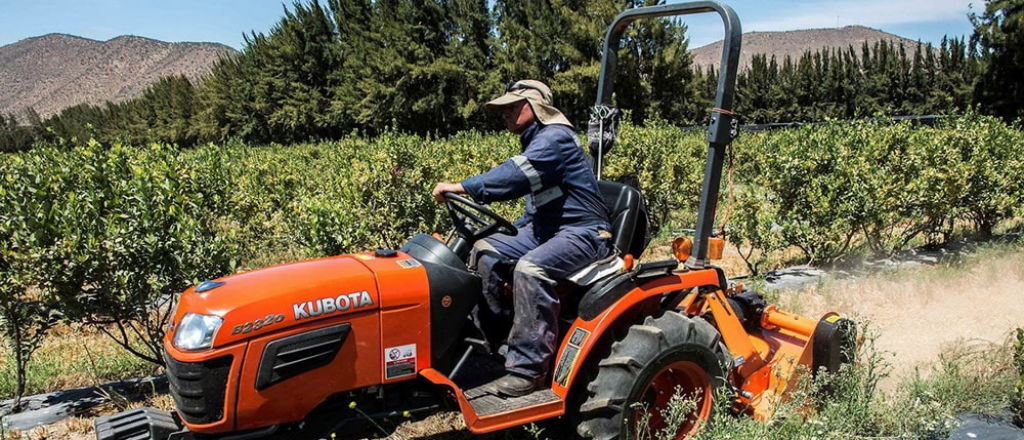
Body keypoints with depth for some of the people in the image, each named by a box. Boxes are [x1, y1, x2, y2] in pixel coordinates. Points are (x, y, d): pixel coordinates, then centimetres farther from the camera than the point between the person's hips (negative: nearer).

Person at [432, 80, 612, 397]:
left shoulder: (556, 137, -14)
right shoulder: (537, 142, 17)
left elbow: (518, 174, -31)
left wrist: (464, 187, -33)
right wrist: (513, 235, 12)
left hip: (583, 232, -10)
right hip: (545, 229, 10)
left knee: (530, 268, -35)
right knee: (485, 250, 0)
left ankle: (529, 368, -28)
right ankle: (489, 335, 5)